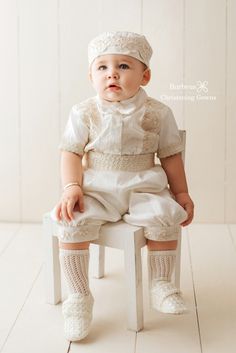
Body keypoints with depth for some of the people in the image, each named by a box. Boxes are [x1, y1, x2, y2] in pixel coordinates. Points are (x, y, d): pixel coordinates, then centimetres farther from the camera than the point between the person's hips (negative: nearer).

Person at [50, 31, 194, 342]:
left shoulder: (157, 113, 2)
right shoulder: (84, 113, 1)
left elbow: (170, 155, 10)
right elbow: (71, 153, 1)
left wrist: (181, 193, 9)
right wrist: (71, 187, -14)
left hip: (143, 189, 1)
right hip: (96, 189, 0)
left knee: (165, 216, -26)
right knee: (72, 222, -25)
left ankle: (161, 284, -3)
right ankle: (79, 295, -9)